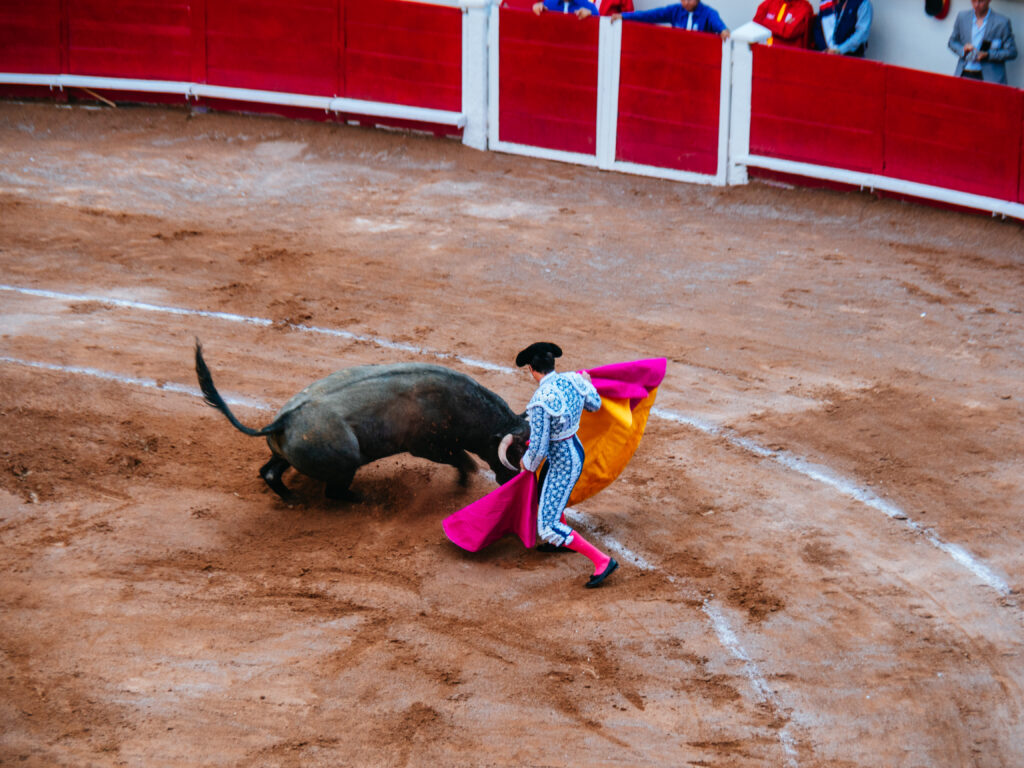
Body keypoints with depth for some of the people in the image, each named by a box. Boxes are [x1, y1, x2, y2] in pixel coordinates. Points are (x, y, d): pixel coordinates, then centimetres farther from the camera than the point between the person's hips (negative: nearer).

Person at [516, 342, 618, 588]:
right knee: (545, 497, 35)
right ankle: (564, 542, 57)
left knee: (548, 527, -6)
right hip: (575, 450, 9)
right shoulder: (572, 380, -8)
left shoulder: (540, 401, -30)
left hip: (563, 464, -9)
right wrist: (587, 383, 32)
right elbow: (595, 405, 12)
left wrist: (527, 463, -2)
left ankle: (602, 561, -6)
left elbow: (538, 448, -25)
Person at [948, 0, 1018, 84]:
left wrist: (987, 55, -13)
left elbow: (1011, 52, 1)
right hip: (964, 74, 3)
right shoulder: (962, 17, 10)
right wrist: (963, 50, -4)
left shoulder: (1002, 22, -1)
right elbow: (952, 41, 19)